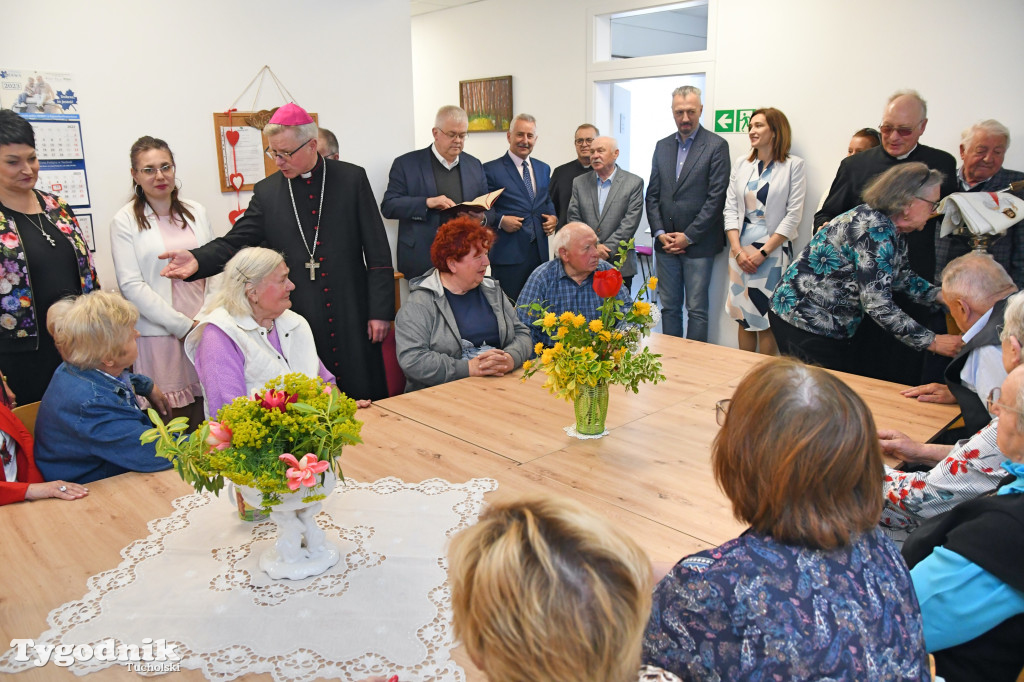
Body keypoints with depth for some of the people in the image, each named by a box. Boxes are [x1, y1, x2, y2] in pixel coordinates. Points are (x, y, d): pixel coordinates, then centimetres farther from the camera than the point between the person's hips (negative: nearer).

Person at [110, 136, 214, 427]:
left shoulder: (195, 212, 10)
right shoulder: (125, 221, -1)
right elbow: (131, 285, -7)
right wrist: (183, 325, -12)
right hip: (158, 335, -3)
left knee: (207, 420, 5)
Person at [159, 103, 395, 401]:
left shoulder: (352, 179, 1)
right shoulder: (266, 192, 7)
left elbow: (378, 251, 0)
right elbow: (236, 241, 3)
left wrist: (380, 310, -4)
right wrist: (198, 259, -19)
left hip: (353, 316, -1)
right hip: (297, 318, 1)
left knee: (365, 400, 6)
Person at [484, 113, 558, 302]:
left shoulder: (543, 169, 17)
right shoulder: (491, 170, -2)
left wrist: (553, 217, 6)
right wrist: (500, 220, -18)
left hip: (540, 251, 6)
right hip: (507, 253, -5)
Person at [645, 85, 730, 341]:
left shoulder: (716, 145, -4)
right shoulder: (662, 146, 12)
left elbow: (716, 197, -10)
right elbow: (653, 194, 11)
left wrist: (688, 236, -12)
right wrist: (659, 233, -2)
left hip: (698, 243, -5)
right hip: (665, 243, 5)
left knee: (697, 309, 0)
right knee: (669, 307, 10)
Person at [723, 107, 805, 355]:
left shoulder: (793, 165, -1)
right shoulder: (742, 164, 11)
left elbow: (793, 215, -6)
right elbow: (730, 208, 6)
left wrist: (762, 252, -13)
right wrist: (738, 250, -6)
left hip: (773, 251, -4)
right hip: (740, 249, 4)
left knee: (765, 319, -2)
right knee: (743, 318, 7)